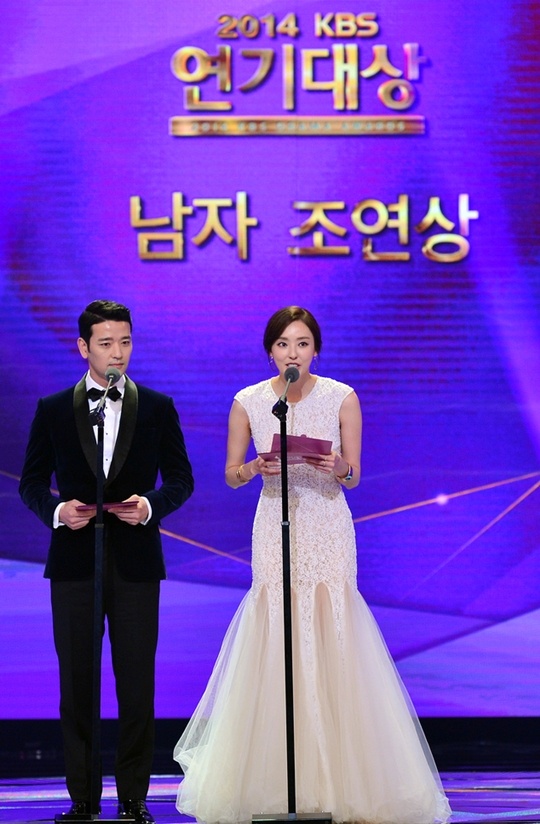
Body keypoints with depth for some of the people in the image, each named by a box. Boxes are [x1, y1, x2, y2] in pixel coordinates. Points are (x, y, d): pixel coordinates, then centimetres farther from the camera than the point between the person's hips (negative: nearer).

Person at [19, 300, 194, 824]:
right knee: (77, 682, 3)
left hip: (136, 563, 0)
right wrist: (57, 511, -13)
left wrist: (151, 504, -12)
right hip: (74, 562, 0)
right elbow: (32, 483, 7)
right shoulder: (53, 410, 6)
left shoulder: (158, 408, 6)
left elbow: (180, 479, 7)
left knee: (137, 684, 1)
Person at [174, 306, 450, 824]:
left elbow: (353, 477, 2)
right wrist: (256, 468, -14)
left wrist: (339, 469, -20)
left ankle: (338, 778, 1)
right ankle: (275, 782, 4)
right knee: (275, 641, -3)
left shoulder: (342, 398, -3)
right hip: (275, 529, 1)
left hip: (328, 529, -1)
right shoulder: (248, 402, -1)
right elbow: (231, 475, 7)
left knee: (331, 637, -7)